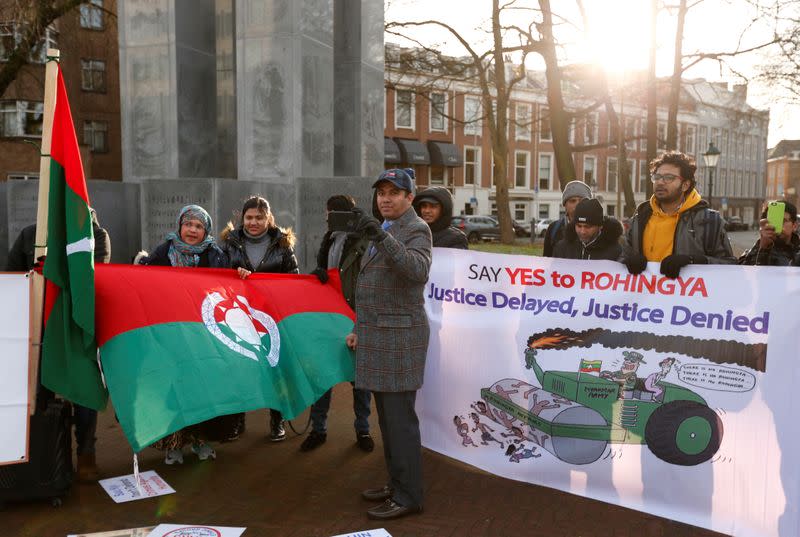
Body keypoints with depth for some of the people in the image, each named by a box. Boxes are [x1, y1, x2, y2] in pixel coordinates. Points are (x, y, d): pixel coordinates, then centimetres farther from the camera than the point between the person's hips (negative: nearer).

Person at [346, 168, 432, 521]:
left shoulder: (416, 230, -10)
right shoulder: (383, 231, 18)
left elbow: (418, 271, -31)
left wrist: (382, 237, -42)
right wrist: (361, 329, 22)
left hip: (399, 336, -9)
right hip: (379, 335, 9)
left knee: (399, 418, -5)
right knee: (387, 416, 13)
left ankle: (408, 496, 5)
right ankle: (397, 483, 24)